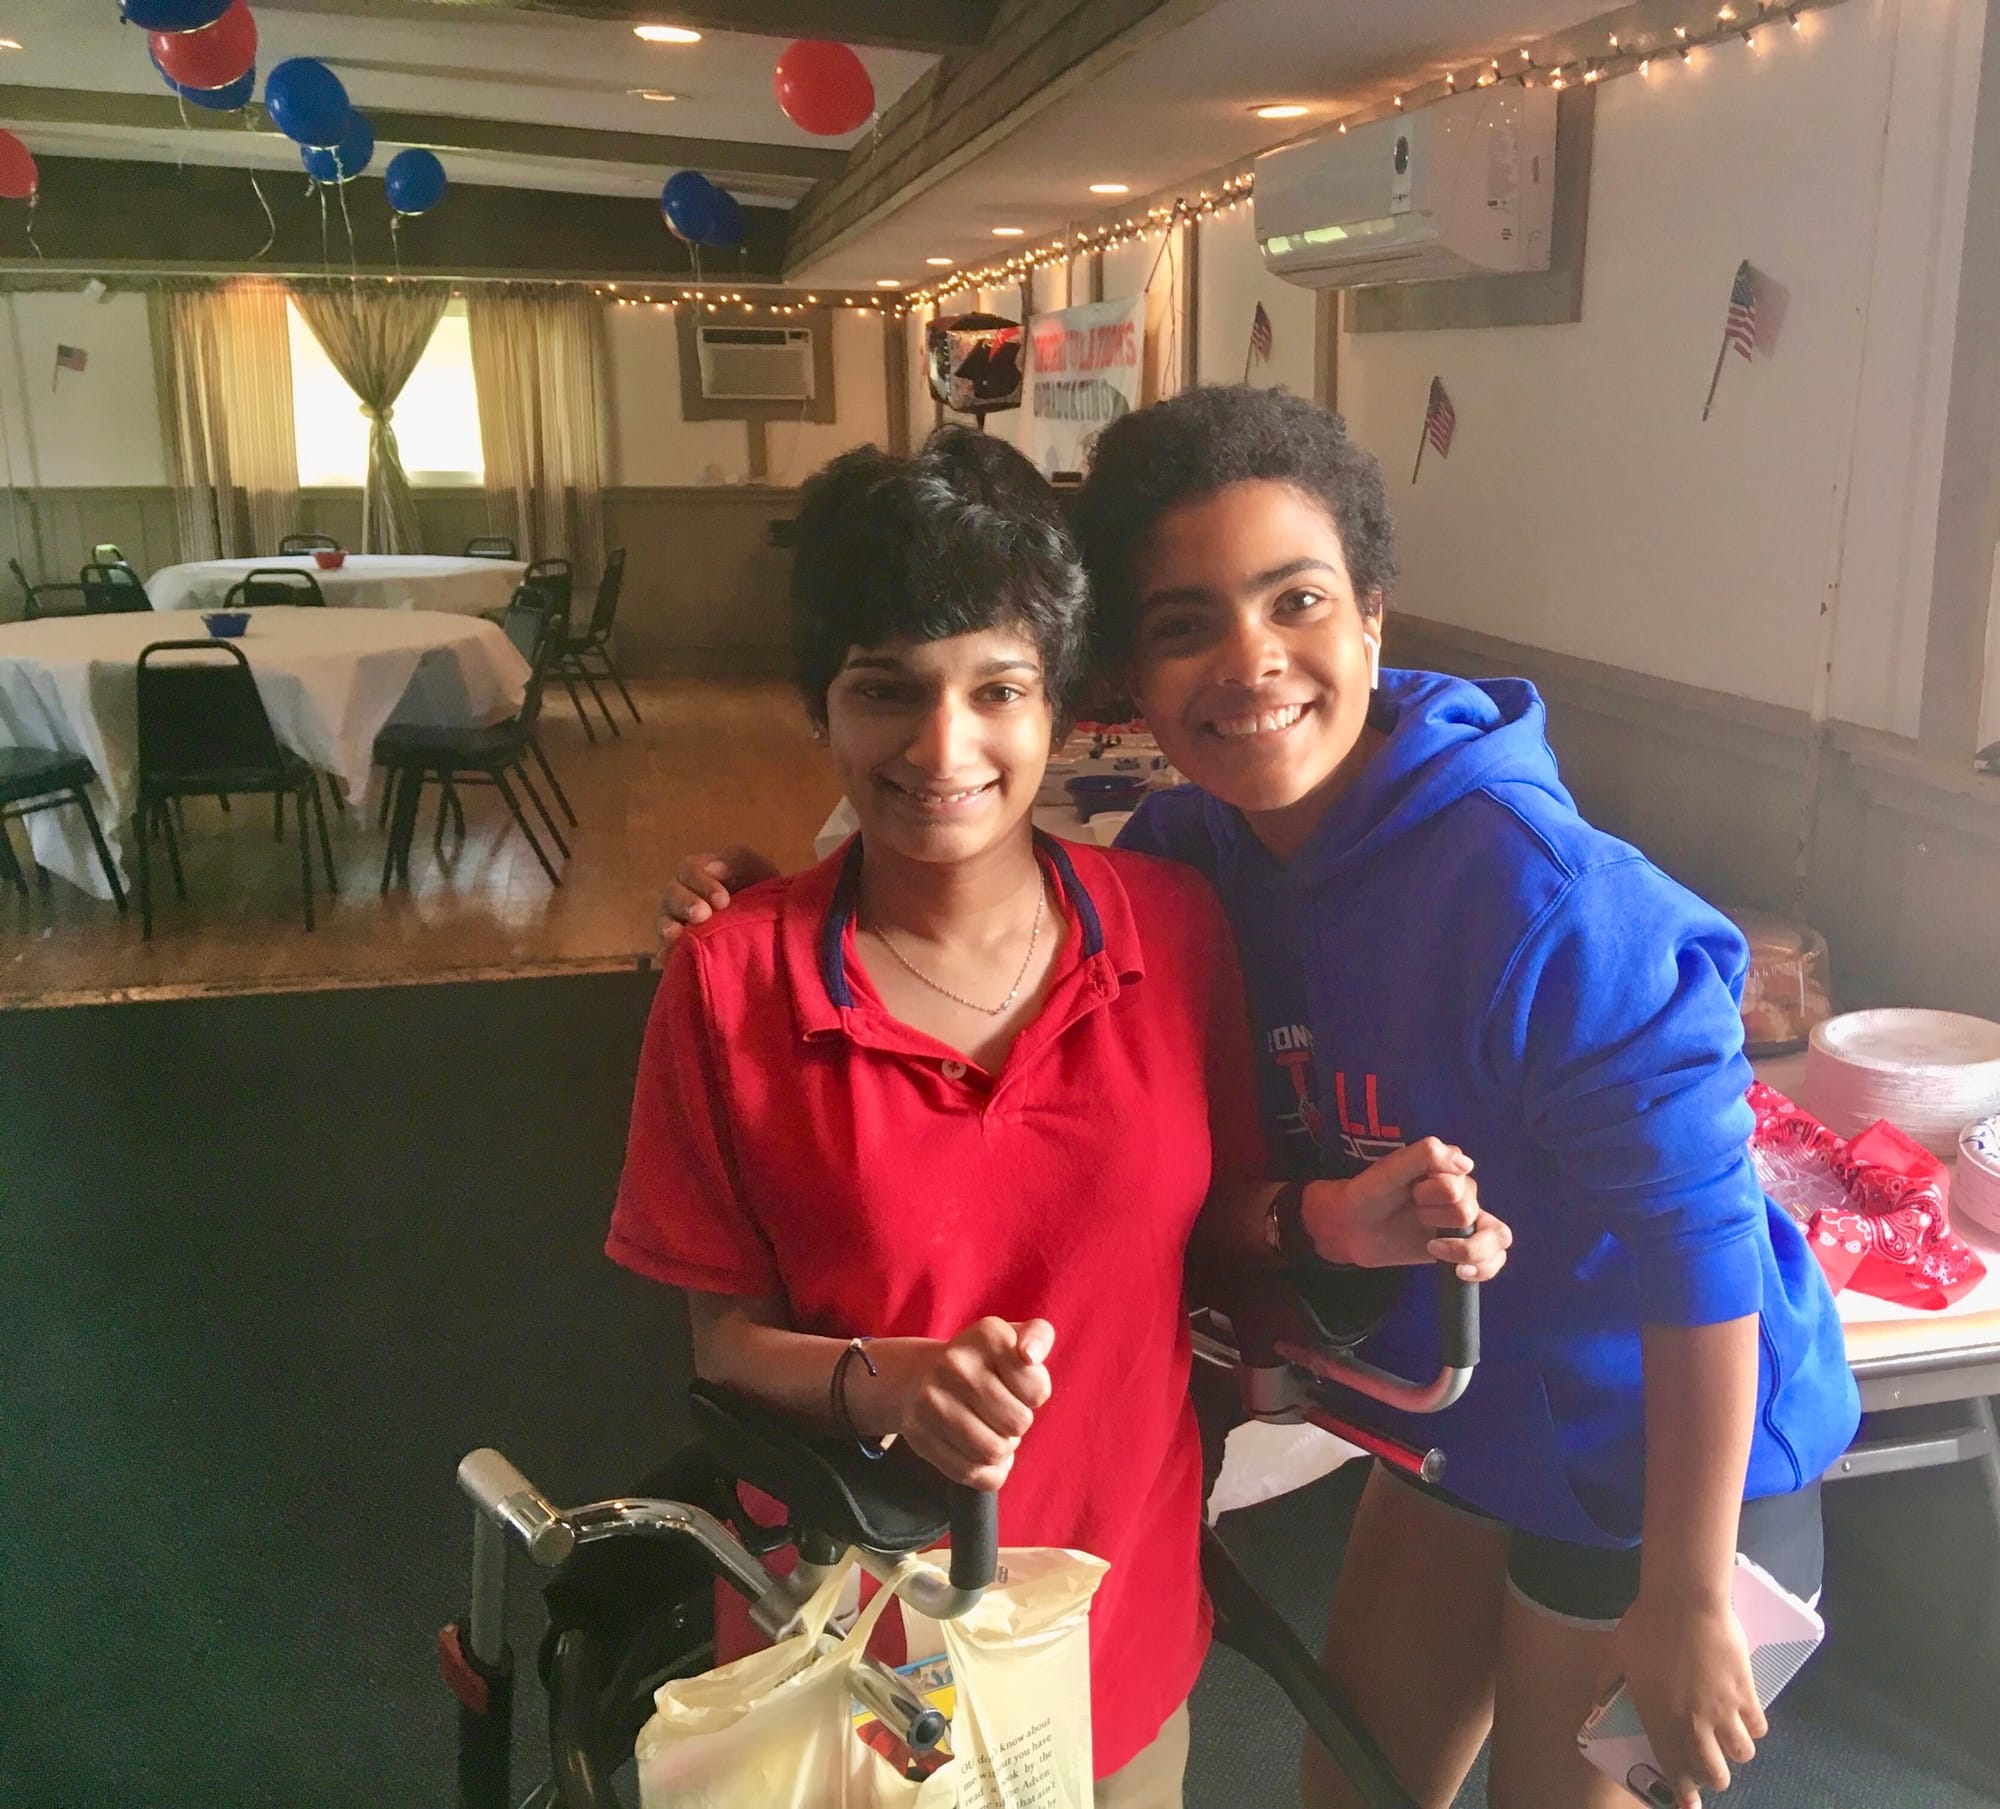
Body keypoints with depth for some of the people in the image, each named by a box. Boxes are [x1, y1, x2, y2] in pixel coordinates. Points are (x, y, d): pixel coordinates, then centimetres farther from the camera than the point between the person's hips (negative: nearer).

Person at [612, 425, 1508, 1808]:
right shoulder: (736, 982, -17)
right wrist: (884, 1383, -28)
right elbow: (728, 1332, -10)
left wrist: (1328, 1221, -18)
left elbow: (1203, 1205, 2)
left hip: (1125, 1614, 2)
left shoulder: (1176, 929, -11)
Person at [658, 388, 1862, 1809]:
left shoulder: (1541, 894, -33)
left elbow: (1699, 1246, -28)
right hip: (1461, 1409, 6)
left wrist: (1687, 1604, -20)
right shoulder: (1193, 852, -12)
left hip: (1665, 1441, -6)